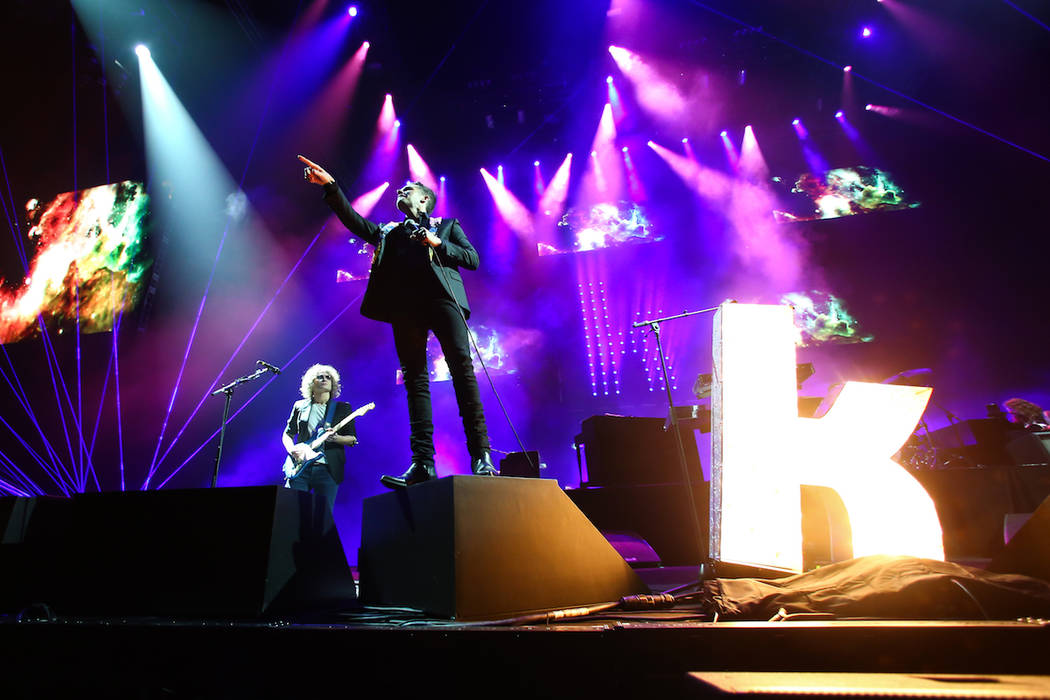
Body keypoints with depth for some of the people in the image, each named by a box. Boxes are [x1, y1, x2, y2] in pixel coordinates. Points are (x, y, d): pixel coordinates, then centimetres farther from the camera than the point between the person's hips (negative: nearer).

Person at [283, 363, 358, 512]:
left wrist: (336, 438, -14)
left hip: (328, 470, -1)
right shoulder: (300, 406, 15)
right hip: (300, 467, 1)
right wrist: (291, 450, -3)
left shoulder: (342, 408, 10)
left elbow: (353, 439, 7)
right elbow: (287, 434, 19)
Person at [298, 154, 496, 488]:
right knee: (414, 379, -7)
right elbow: (355, 222, 18)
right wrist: (331, 187, 8)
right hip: (404, 304, 3)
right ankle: (422, 463, -13)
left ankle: (481, 456, -20)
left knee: (462, 369, -16)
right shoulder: (389, 232, 32)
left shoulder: (447, 226, 24)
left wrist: (438, 244, -1)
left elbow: (472, 258, 13)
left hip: (442, 297, -3)